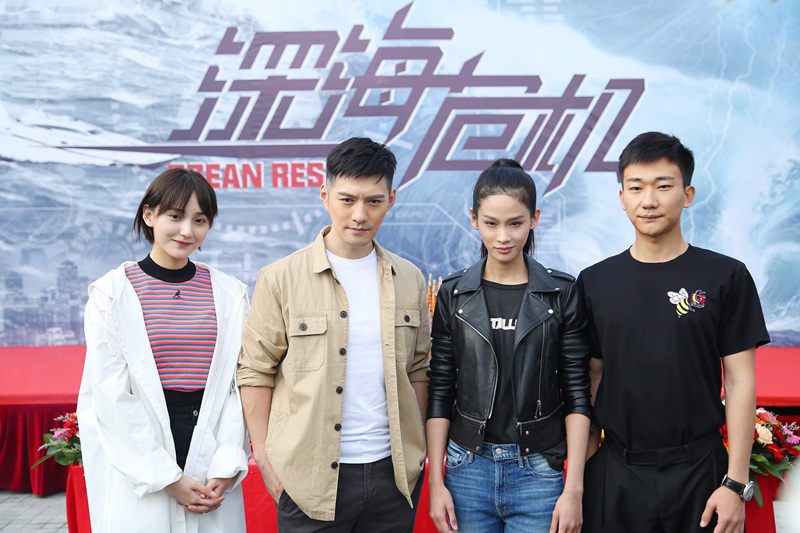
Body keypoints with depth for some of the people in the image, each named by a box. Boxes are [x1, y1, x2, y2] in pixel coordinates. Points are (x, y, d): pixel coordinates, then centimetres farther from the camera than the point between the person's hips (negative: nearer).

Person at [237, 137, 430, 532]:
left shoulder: (409, 280, 7)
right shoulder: (280, 279, -4)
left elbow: (418, 370, 12)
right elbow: (255, 373, -2)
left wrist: (417, 454, 7)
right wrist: (266, 459, -6)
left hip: (393, 472, 3)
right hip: (311, 478, -3)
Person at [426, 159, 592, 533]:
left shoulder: (562, 293, -1)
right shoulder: (453, 294, 2)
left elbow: (577, 396, -2)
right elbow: (439, 393, 4)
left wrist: (573, 489, -6)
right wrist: (435, 481, 0)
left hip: (538, 473, -1)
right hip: (468, 469, 1)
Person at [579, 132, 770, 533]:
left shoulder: (726, 278, -2)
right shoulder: (595, 282, 4)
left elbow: (740, 382, -3)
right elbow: (592, 378, 7)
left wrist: (736, 483, -7)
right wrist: (582, 473, 4)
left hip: (699, 472, -1)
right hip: (615, 475, 2)